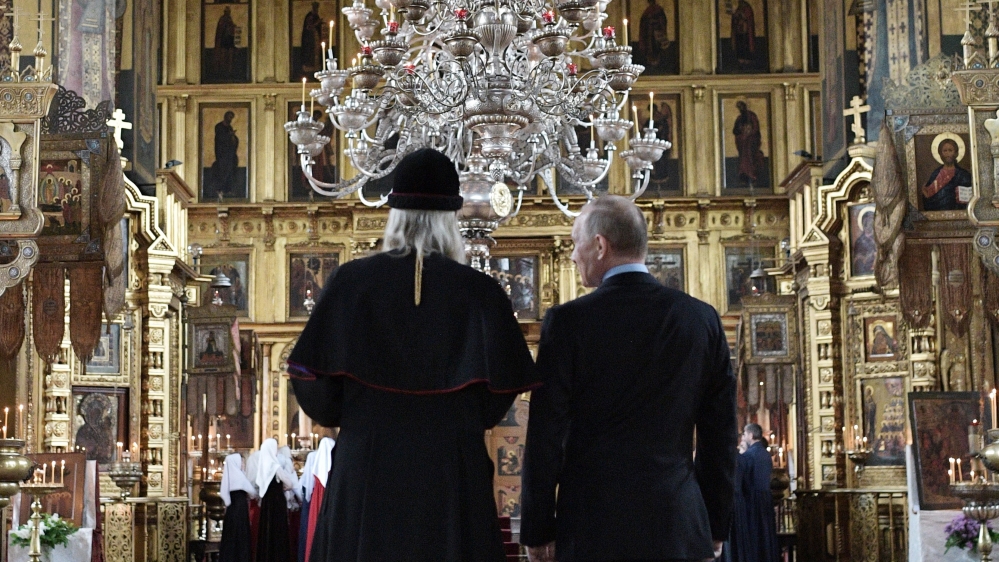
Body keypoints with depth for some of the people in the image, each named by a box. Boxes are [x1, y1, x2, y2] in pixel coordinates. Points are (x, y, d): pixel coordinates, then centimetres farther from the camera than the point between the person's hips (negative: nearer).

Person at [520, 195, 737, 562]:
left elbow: (545, 435, -6)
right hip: (680, 530, 3)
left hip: (593, 531, -3)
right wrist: (716, 526, 14)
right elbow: (720, 433, 6)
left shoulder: (568, 322, -7)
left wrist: (537, 531, 2)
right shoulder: (702, 319, 4)